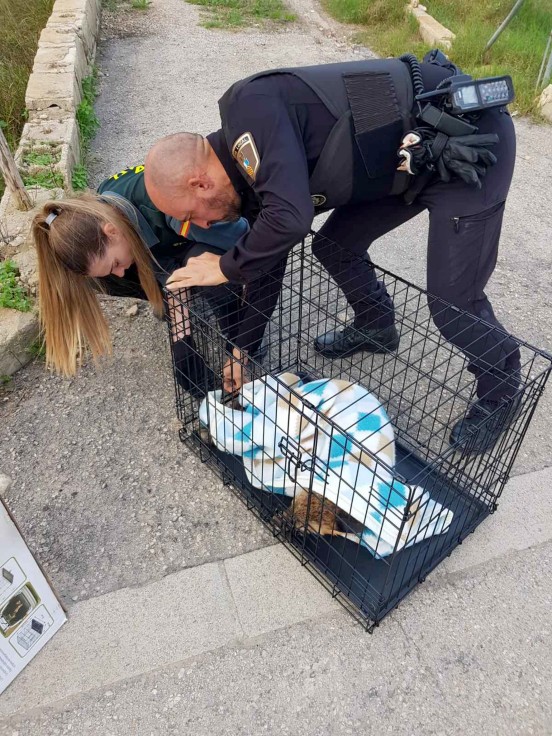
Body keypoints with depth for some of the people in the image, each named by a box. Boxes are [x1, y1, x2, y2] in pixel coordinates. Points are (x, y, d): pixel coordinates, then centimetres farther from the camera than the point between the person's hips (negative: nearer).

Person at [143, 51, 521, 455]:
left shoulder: (248, 109, -22)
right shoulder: (251, 163, 6)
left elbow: (289, 218, -36)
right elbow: (268, 253, 13)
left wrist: (225, 267, -16)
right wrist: (242, 346, 16)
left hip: (468, 137, -8)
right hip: (417, 155, 9)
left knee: (452, 300, -8)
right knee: (334, 246, 13)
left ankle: (501, 389, 21)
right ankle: (376, 328, 38)